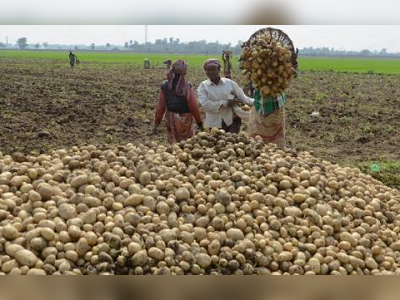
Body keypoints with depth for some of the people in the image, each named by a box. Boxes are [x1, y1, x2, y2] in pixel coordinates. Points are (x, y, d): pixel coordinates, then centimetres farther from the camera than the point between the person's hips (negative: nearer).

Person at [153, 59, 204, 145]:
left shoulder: (165, 86, -5)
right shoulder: (187, 87, -16)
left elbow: (160, 107, -2)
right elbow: (194, 108, -14)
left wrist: (156, 124, 7)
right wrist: (200, 124, -4)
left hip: (171, 119, 3)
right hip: (185, 120, -3)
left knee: (172, 144, 15)